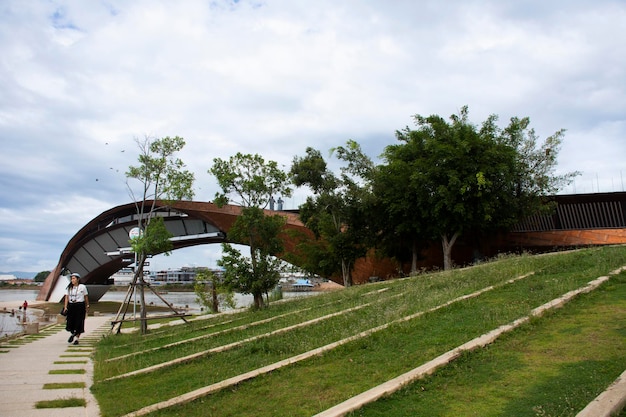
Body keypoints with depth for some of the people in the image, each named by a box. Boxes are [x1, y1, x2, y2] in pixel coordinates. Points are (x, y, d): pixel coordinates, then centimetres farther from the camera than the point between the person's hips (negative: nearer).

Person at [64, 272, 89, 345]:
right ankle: (72, 334, 32)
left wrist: (87, 307, 7)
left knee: (78, 323, -2)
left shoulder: (82, 287, -1)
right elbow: (67, 297, 5)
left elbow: (86, 297, 4)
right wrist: (65, 307, -4)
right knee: (70, 322, 1)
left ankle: (77, 339, 11)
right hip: (71, 306, 3)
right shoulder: (69, 288, 8)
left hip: (80, 306, -3)